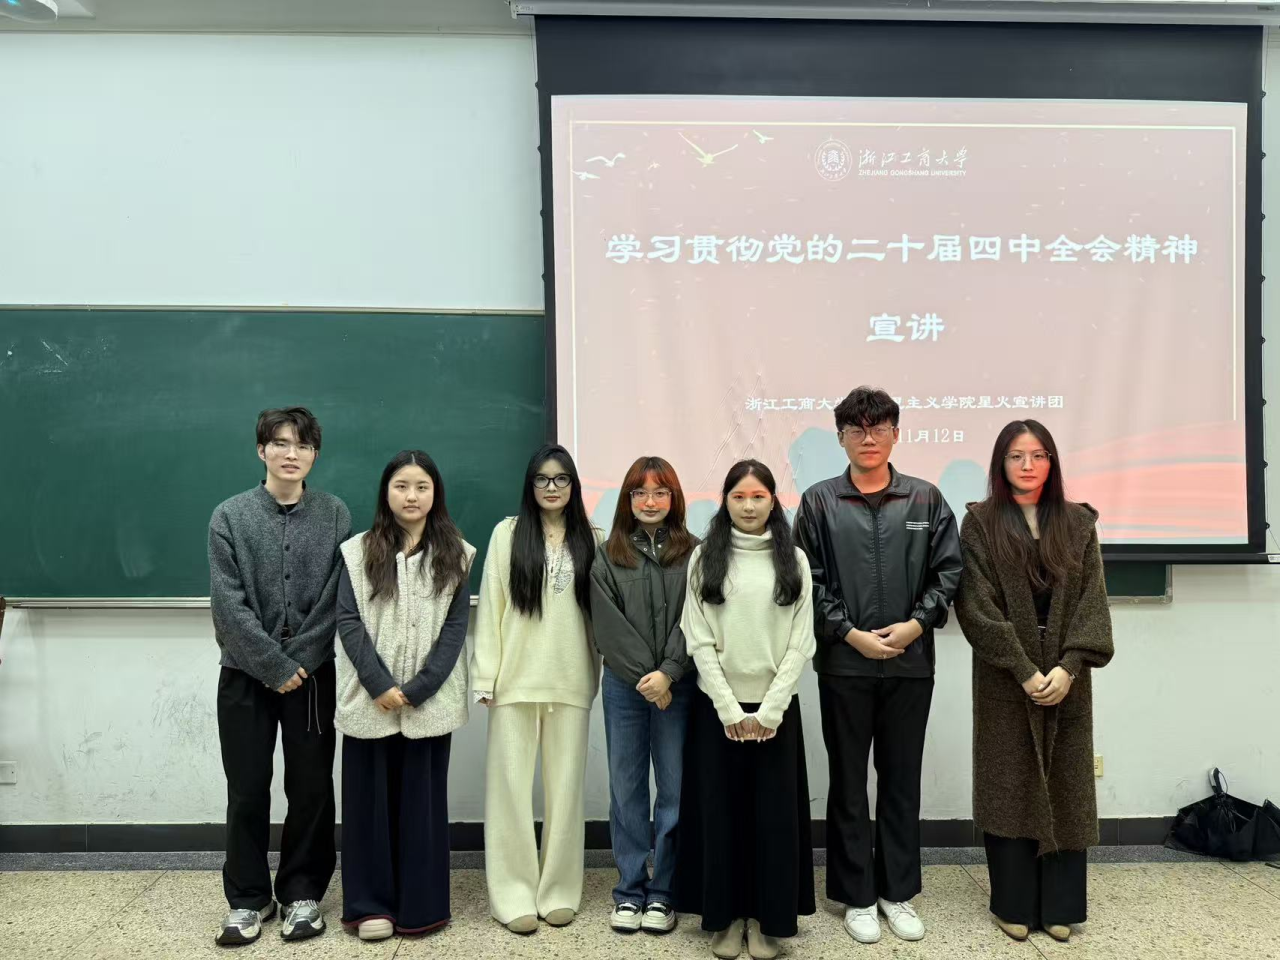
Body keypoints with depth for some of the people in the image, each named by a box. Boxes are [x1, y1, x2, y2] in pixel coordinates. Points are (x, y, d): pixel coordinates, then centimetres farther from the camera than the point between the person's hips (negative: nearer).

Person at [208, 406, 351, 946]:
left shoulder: (336, 515, 0)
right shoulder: (230, 516, -1)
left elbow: (338, 599, -4)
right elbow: (228, 603, -8)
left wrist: (298, 661, -11)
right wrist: (275, 666, -13)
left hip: (313, 673, 0)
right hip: (246, 673, 0)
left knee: (311, 788, 7)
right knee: (247, 791, 8)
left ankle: (303, 893, 23)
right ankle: (248, 898, 23)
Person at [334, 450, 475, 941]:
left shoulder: (457, 555, 4)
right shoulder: (358, 552, 4)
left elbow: (456, 627, -1)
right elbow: (348, 622, -3)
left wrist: (417, 689, -11)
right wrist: (380, 685, -14)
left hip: (430, 702, 0)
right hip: (370, 700, 0)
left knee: (422, 800, 6)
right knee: (370, 799, 6)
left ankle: (420, 906, 18)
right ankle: (371, 905, 19)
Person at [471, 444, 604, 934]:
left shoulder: (590, 538, 7)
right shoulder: (508, 533, 2)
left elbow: (600, 609, 7)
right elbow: (490, 605, -1)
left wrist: (601, 672, 4)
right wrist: (485, 675, -6)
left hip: (571, 678, 2)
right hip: (517, 678, -1)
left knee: (565, 786, 8)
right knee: (510, 784, 2)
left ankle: (559, 890, 21)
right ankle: (514, 894, 13)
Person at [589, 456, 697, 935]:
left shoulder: (692, 553, 2)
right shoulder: (606, 557, 4)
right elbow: (608, 626, -3)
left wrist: (668, 673, -16)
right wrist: (643, 675, -11)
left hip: (678, 686, -1)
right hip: (623, 686, 1)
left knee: (675, 789, 4)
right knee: (626, 788, 8)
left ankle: (662, 892, 17)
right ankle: (629, 890, 20)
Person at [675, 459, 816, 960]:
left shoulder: (794, 560, 3)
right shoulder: (704, 558, 1)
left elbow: (800, 642, -2)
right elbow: (698, 641, -4)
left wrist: (769, 711, -10)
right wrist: (728, 709, -11)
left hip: (776, 708, 0)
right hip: (717, 707, 0)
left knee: (774, 815, 6)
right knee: (719, 813, 6)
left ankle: (766, 918, 21)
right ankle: (725, 915, 21)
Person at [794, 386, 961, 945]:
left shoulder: (926, 499, 4)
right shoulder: (819, 502, 0)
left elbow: (948, 571, 2)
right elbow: (808, 581, -4)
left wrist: (916, 624, -10)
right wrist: (851, 634, -11)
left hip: (911, 663, 2)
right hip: (844, 664, -1)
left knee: (902, 780, 12)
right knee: (848, 783, 9)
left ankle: (898, 891, 27)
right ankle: (857, 896, 22)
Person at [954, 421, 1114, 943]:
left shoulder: (1078, 523, 7)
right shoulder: (979, 523, -2)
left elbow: (1092, 601, 0)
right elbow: (976, 604, -9)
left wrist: (1069, 666, -13)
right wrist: (1024, 670, -15)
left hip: (1066, 676, 3)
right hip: (1004, 678, -2)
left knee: (1064, 785, 7)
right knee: (1010, 784, 3)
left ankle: (1059, 905, 19)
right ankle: (1014, 903, 15)